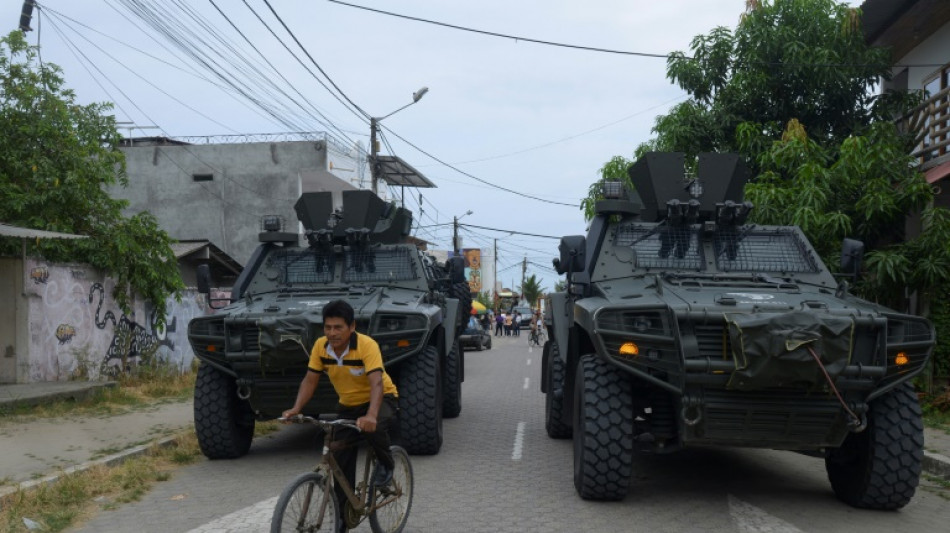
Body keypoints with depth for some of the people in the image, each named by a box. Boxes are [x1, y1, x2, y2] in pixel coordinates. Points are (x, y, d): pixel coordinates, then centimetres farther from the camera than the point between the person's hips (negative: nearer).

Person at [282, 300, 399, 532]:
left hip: (382, 399, -5)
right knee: (341, 461, -1)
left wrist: (371, 415, -55)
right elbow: (310, 380, -8)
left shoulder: (367, 345, -29)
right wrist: (296, 408, -25)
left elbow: (376, 383, -39)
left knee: (373, 427, -37)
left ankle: (386, 464, -5)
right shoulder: (320, 346, -13)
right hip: (348, 405, 5)